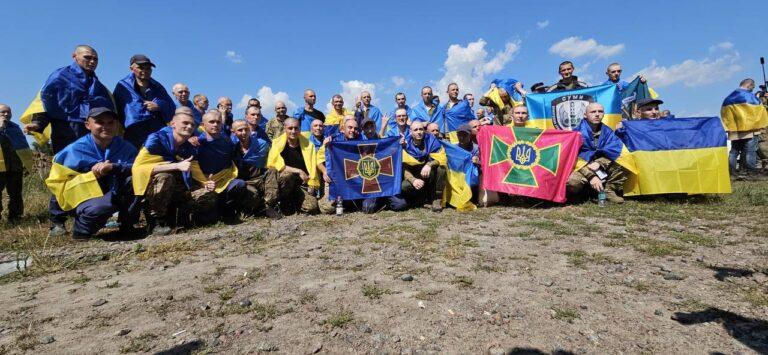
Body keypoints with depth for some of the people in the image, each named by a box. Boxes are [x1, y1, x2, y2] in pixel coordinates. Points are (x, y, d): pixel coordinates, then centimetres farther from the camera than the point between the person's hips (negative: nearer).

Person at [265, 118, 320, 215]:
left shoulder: (308, 145, 2)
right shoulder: (277, 143, -4)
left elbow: (312, 168, 2)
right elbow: (277, 165, -14)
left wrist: (311, 186, -8)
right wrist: (299, 171, -17)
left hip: (302, 184, 2)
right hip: (283, 181, -1)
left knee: (312, 208, -23)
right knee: (287, 175, -37)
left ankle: (294, 203, 12)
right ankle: (284, 204, -11)